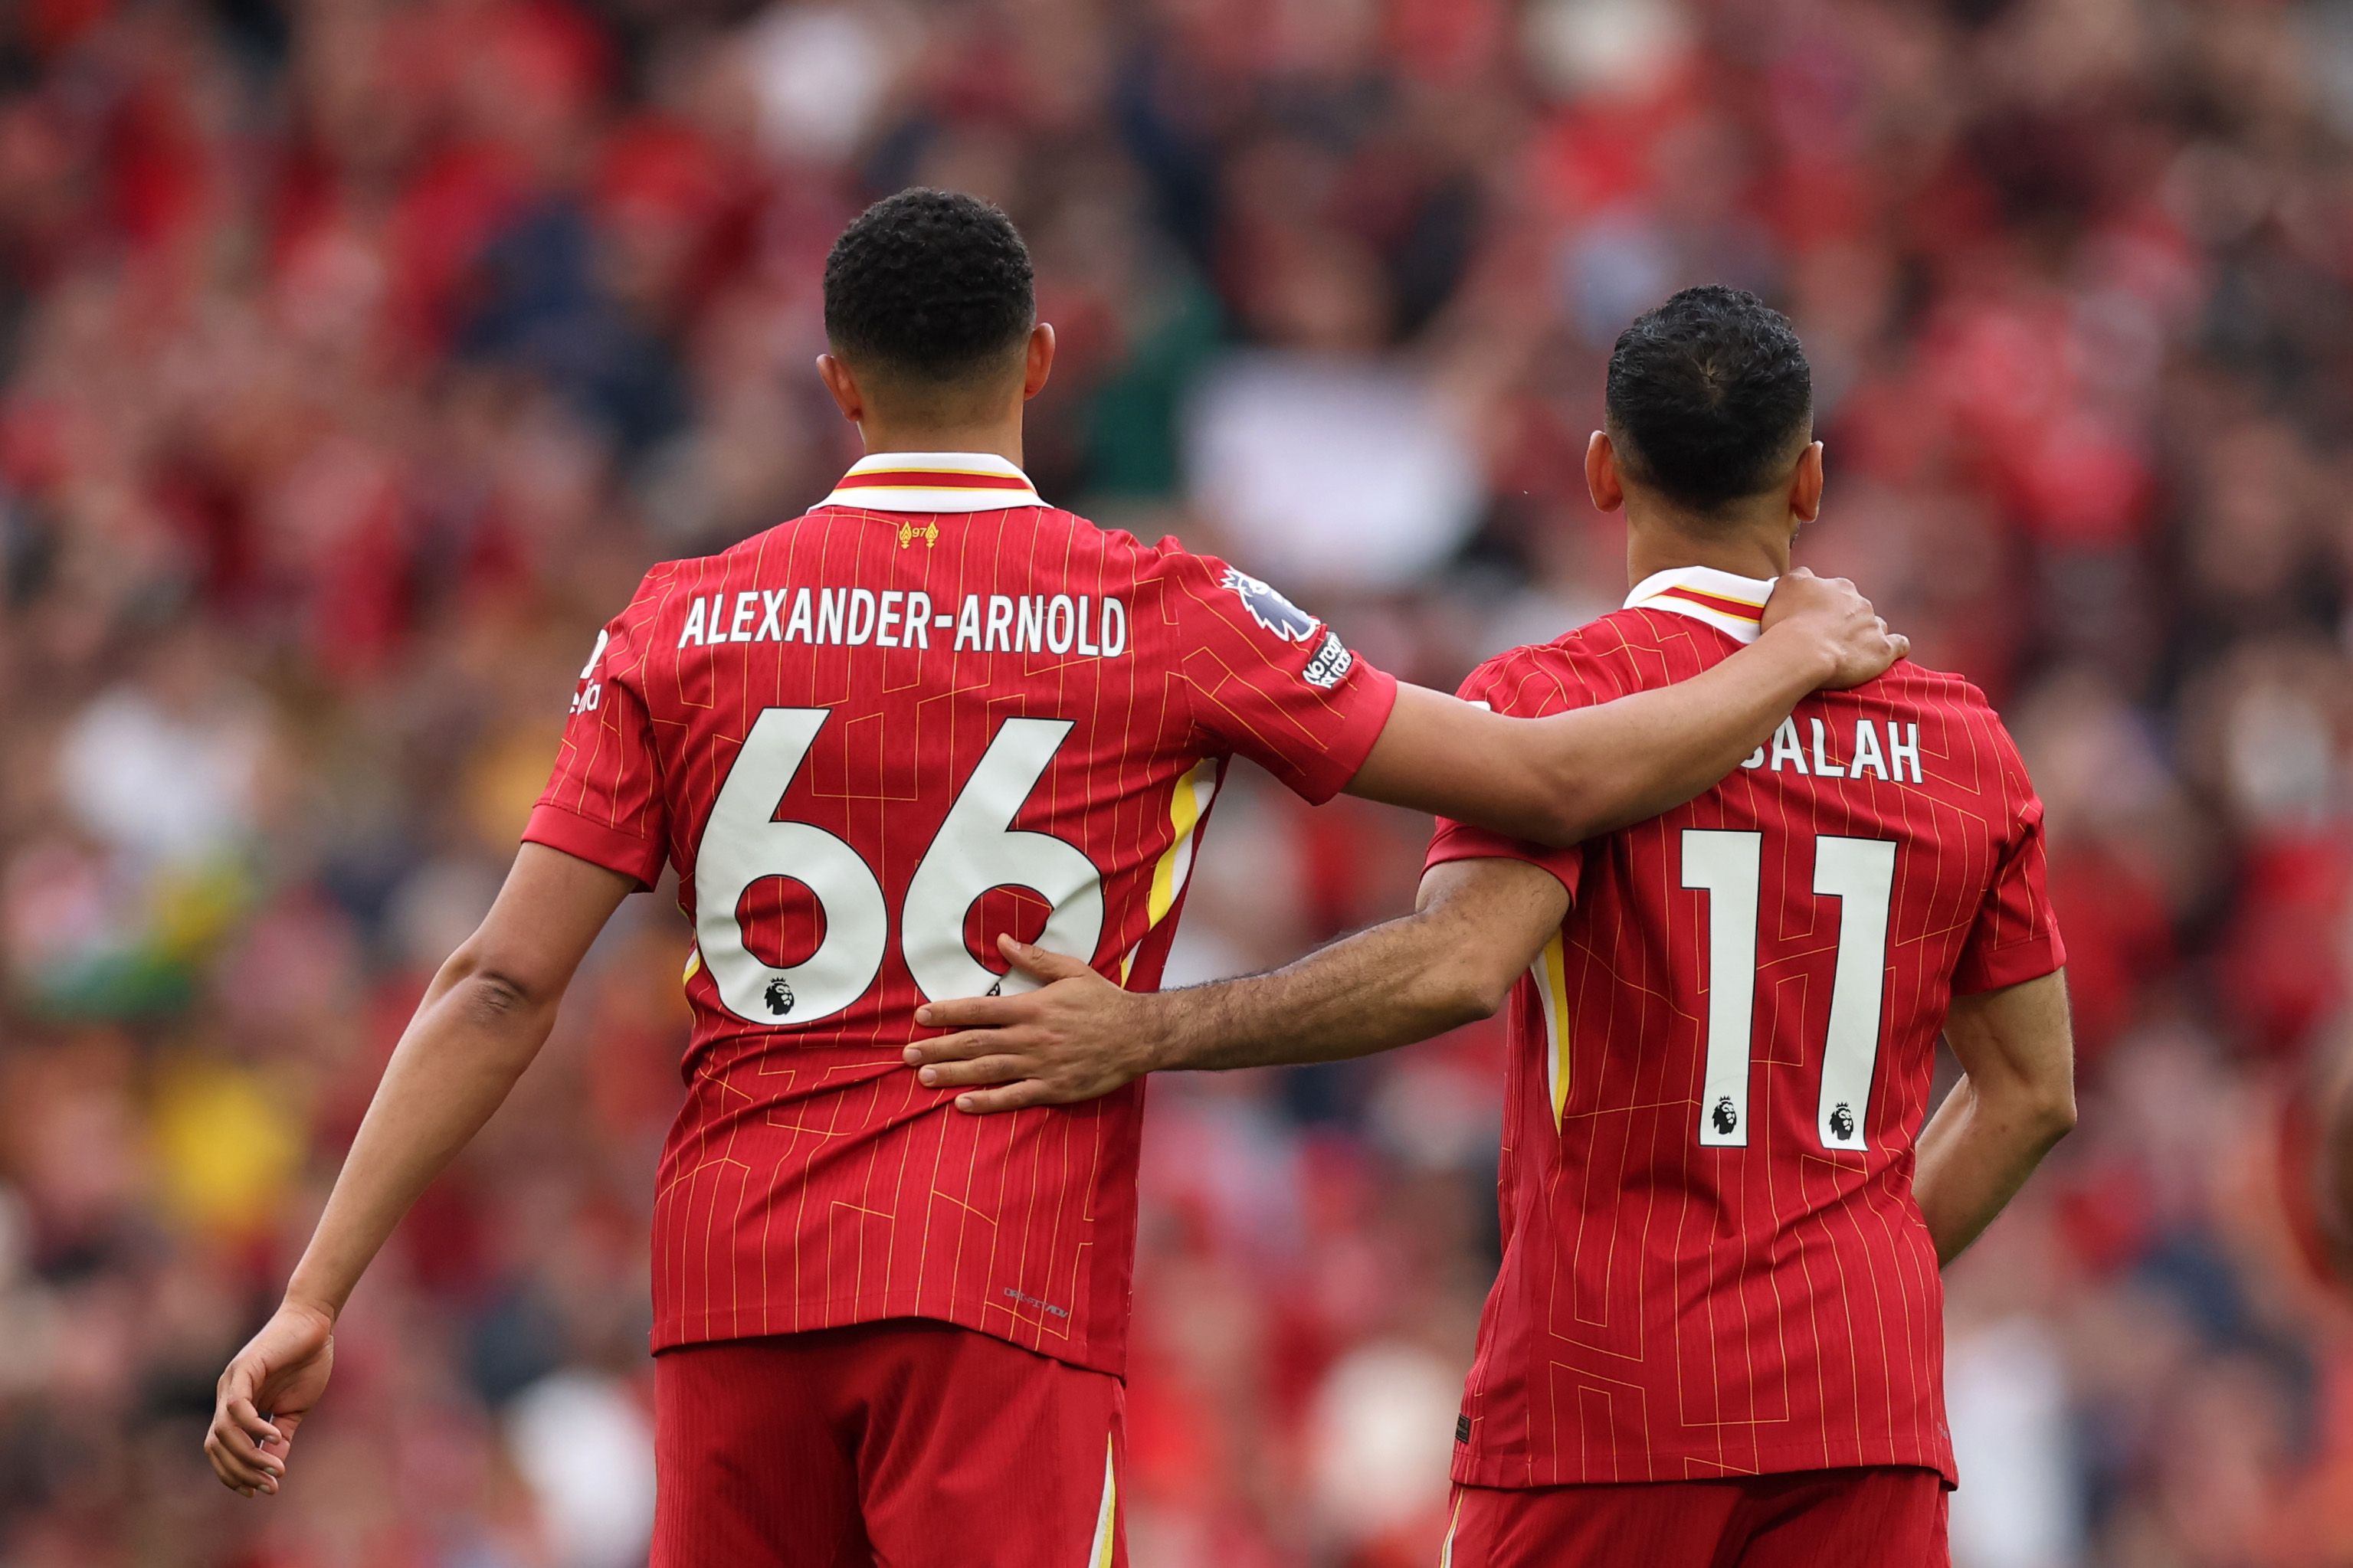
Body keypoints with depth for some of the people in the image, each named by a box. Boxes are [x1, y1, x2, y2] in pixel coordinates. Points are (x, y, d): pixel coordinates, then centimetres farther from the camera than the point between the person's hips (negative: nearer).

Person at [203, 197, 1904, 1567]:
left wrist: (318, 1297, 4)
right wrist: (1789, 661, 22)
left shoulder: (684, 623, 7)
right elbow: (1555, 783, 5)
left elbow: (501, 989, 2)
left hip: (729, 1276, 3)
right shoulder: (1164, 620, 2)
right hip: (1003, 1282, -3)